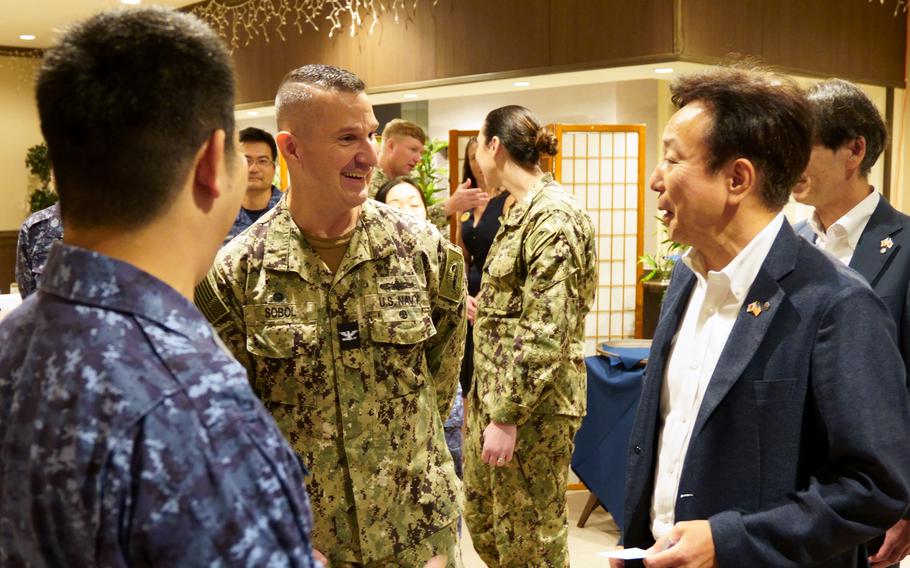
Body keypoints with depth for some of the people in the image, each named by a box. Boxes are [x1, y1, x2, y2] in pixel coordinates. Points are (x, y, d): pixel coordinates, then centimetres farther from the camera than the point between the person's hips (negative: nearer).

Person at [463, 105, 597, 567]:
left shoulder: (554, 216, -18)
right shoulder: (523, 210, 12)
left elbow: (545, 333, -23)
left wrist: (508, 415, -22)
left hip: (532, 403, -10)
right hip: (492, 391, 10)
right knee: (481, 519, 19)